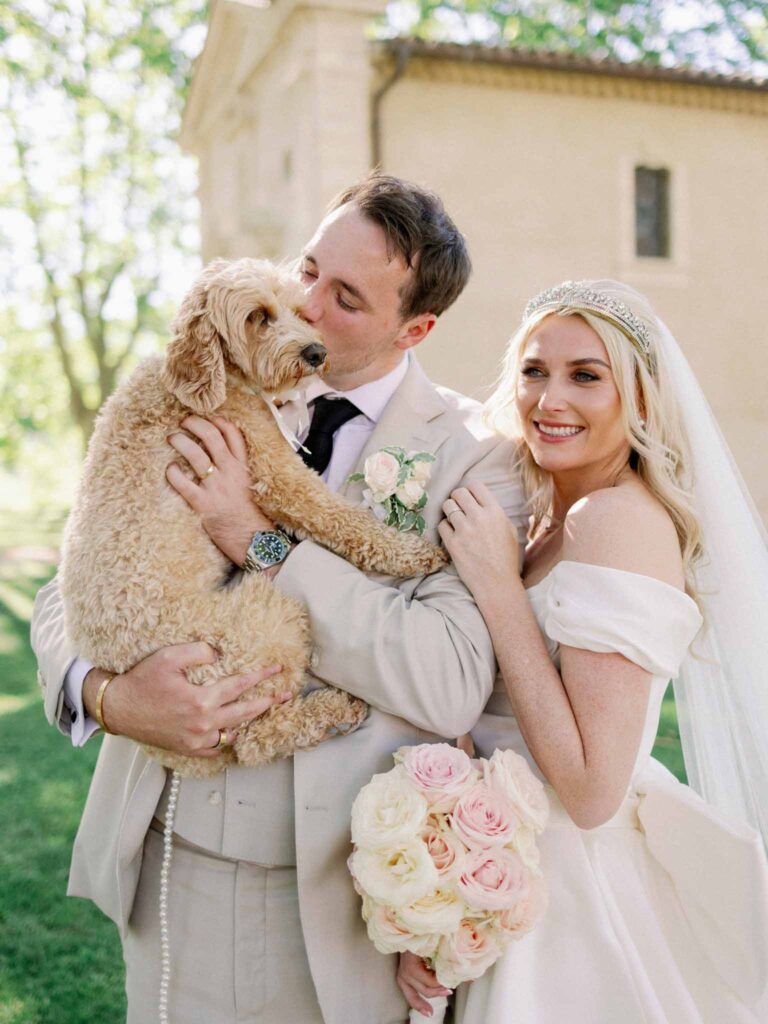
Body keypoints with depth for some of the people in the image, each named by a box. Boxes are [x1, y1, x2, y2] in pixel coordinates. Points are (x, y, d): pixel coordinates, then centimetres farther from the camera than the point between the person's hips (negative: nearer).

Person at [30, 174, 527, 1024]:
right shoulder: (207, 408, 1)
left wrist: (261, 542, -22)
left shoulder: (471, 455, -10)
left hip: (335, 894, -3)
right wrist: (105, 694, -19)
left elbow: (452, 684, -22)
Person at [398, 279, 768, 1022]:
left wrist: (496, 586, -24)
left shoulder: (621, 518, -21)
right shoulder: (549, 517, 5)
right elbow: (497, 726, 8)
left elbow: (591, 791, -26)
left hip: (579, 897, -8)